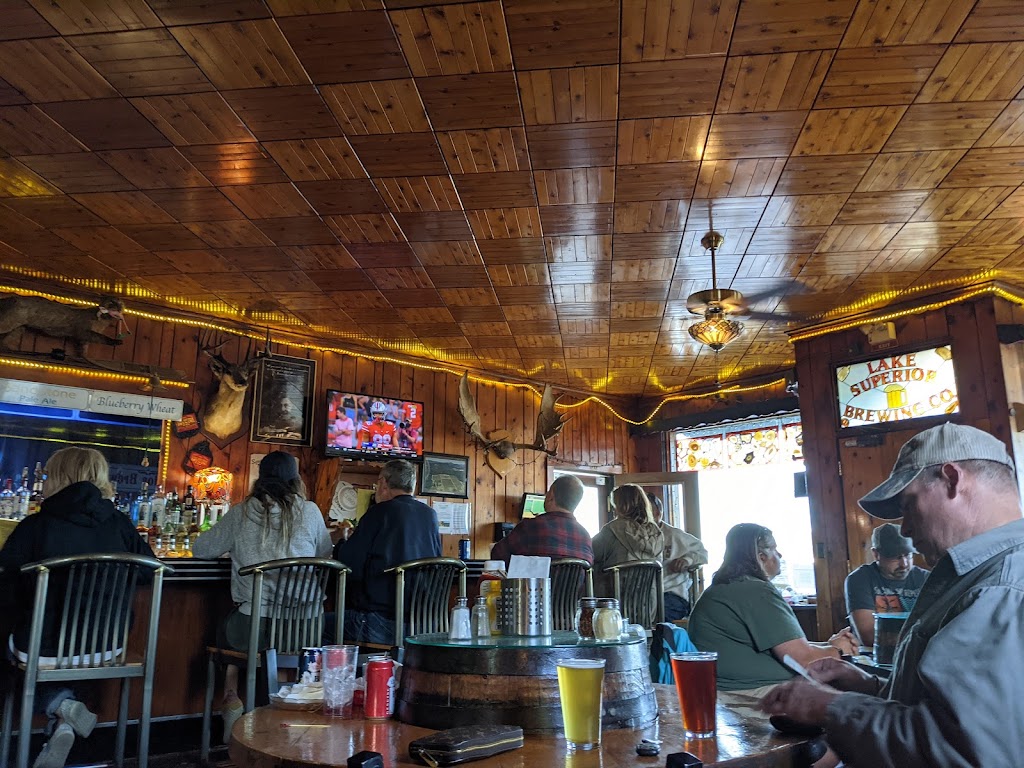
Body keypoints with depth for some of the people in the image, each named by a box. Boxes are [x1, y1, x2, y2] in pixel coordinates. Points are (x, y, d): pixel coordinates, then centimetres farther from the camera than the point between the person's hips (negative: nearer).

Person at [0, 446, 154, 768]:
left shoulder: (35, 526, -14)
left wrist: (28, 618, 13)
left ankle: (60, 705, 5)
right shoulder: (120, 525, -6)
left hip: (45, 647, -3)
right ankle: (63, 723, 13)